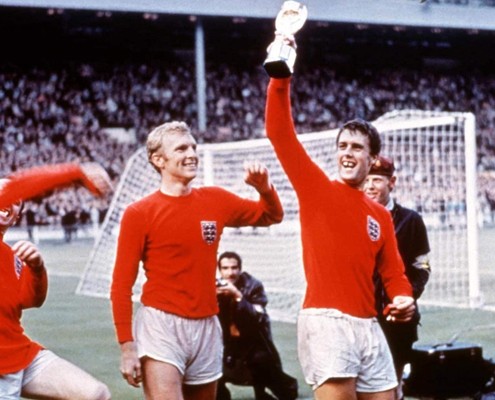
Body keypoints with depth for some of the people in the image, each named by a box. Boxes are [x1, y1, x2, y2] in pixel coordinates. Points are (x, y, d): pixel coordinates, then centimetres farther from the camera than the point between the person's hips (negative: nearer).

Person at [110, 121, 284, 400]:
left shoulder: (216, 200, 8)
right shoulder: (139, 213, -5)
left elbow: (272, 216, 22)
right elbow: (122, 285, -6)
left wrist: (264, 188, 0)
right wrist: (127, 346, -11)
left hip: (207, 326, 5)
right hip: (161, 325, -5)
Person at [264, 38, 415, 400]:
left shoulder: (381, 216, 17)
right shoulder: (316, 187, 5)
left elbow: (392, 271, 20)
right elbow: (279, 133, -4)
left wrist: (404, 298, -2)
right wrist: (281, 75, -13)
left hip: (369, 326, 6)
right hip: (326, 321, -5)